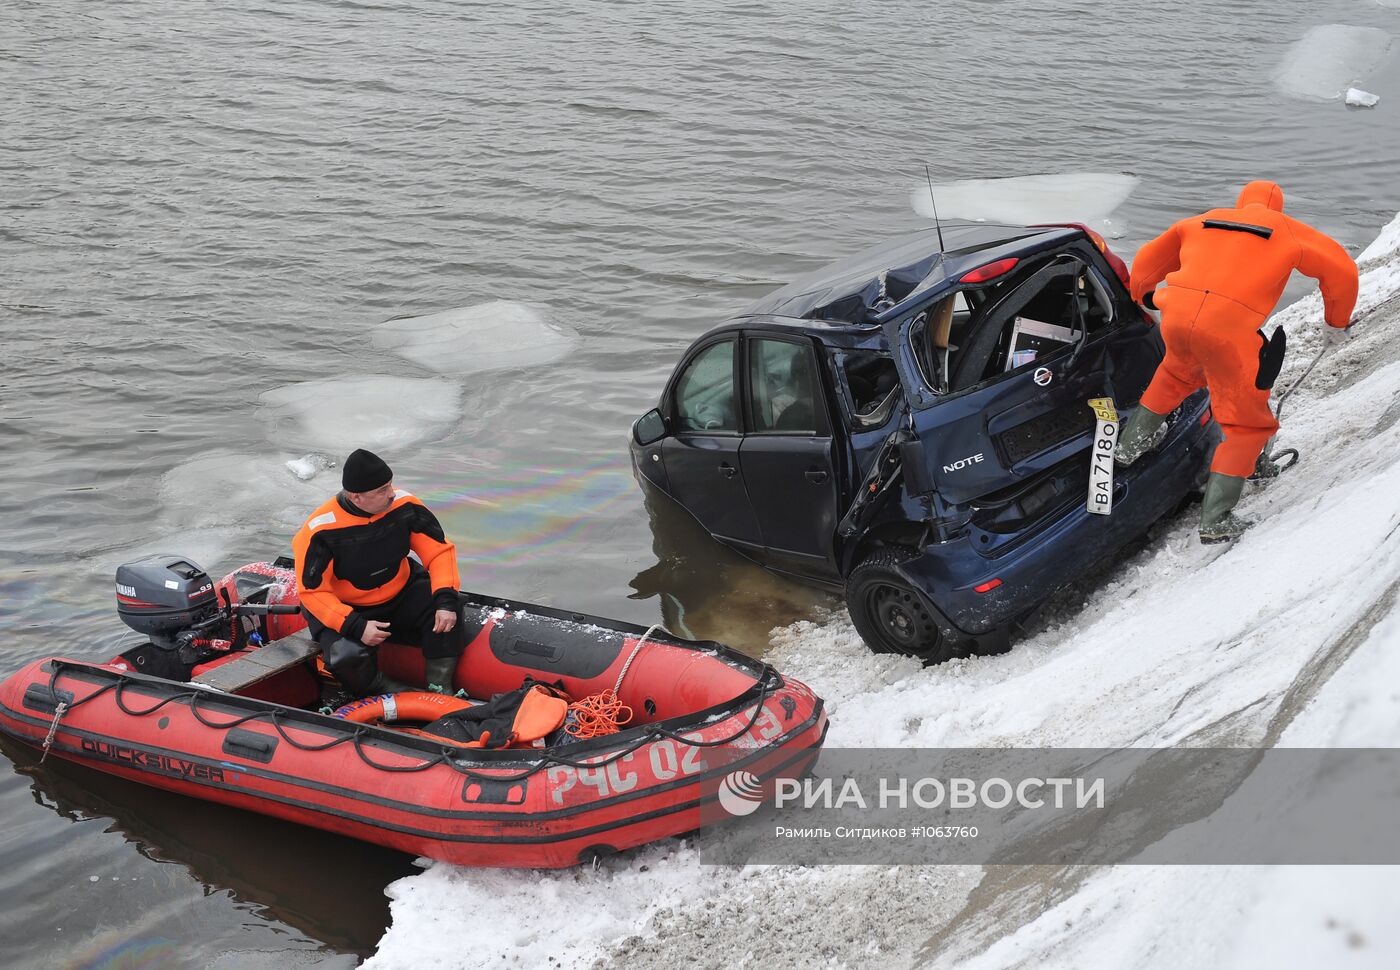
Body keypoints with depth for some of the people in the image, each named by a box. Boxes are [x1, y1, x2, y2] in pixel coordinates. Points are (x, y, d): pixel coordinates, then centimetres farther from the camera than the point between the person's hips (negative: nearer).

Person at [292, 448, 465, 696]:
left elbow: (440, 551, -10)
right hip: (344, 610, -3)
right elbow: (312, 591, -20)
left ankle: (439, 688, -6)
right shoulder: (321, 531, -25)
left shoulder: (404, 505, -17)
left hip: (401, 594, 3)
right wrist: (356, 626, -31)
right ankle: (385, 689, 2)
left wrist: (446, 599, -24)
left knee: (445, 610, -21)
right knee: (347, 657, -30)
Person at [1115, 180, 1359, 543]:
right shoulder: (1288, 231, 16)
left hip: (1175, 316, 4)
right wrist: (1337, 322, 33)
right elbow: (1341, 270, 19)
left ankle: (1132, 442, 48)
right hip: (1230, 329, -4)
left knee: (1178, 372, 38)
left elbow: (1147, 261, 30)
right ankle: (1216, 520, 3)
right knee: (1247, 424, 9)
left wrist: (1142, 296, 49)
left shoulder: (1201, 221, 23)